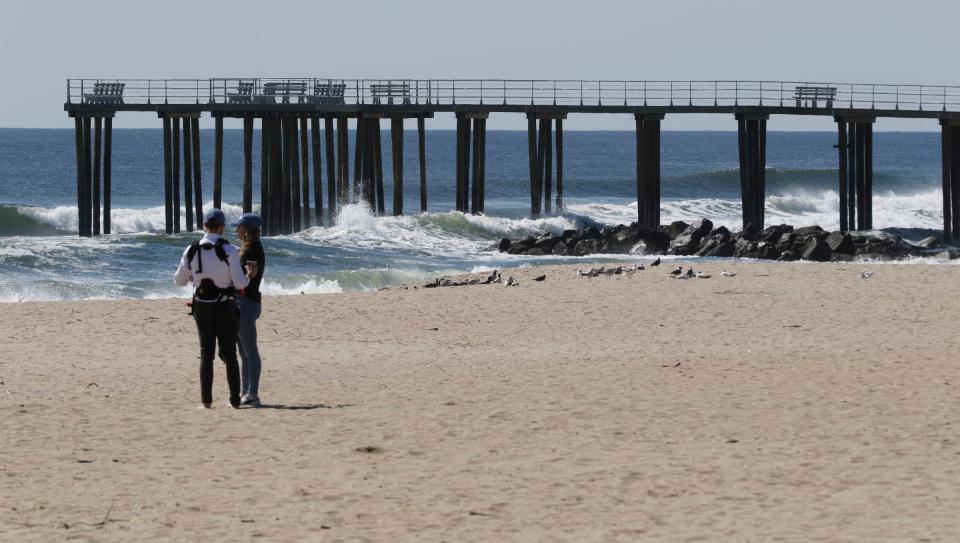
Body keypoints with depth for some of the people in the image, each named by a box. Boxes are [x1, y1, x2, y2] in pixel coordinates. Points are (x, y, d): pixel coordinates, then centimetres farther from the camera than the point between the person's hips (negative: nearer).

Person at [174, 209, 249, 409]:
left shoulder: (192, 251, -4)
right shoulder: (229, 250, -14)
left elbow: (180, 280, 6)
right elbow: (239, 282, -16)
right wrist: (249, 276, 6)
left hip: (202, 308, 2)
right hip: (225, 308, -2)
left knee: (206, 354, 9)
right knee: (229, 354, 8)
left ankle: (206, 400, 3)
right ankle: (235, 399, 7)